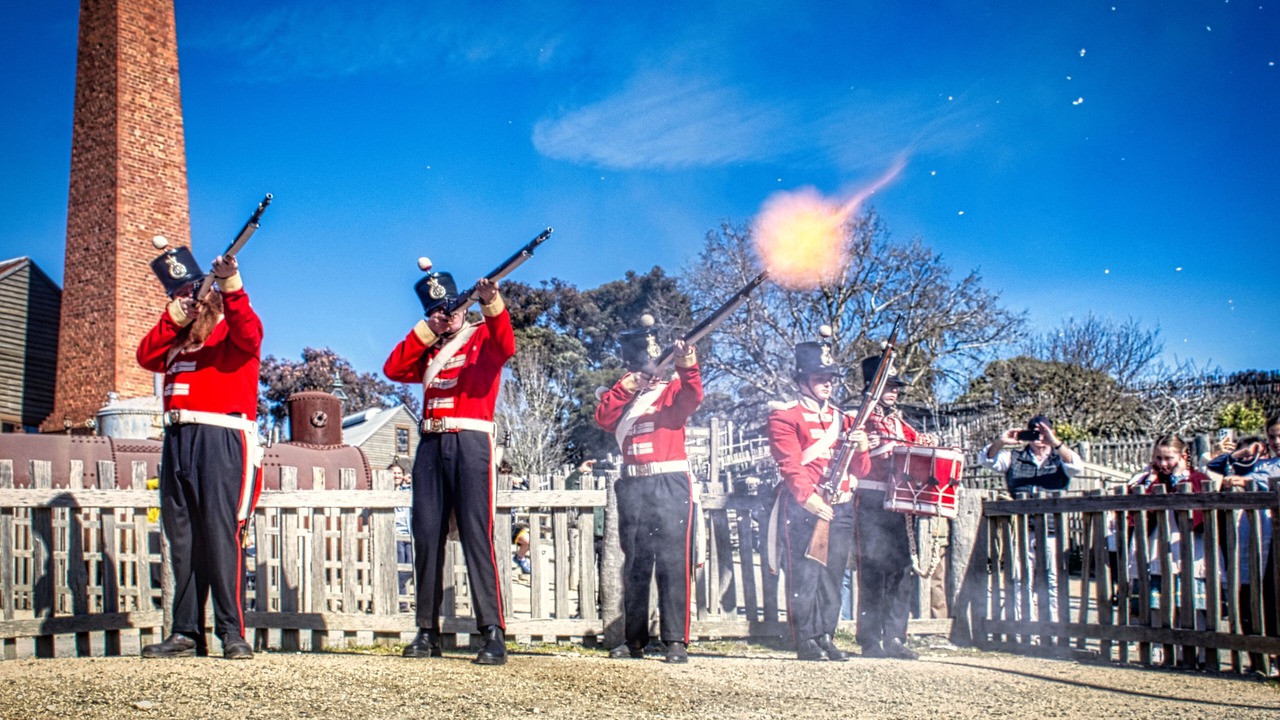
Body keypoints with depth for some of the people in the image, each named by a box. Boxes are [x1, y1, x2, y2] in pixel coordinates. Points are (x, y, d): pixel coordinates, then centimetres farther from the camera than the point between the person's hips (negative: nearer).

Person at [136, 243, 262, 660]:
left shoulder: (236, 330, 6)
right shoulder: (176, 340, 24)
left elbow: (248, 331, -17)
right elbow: (146, 357, 8)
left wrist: (230, 284, -30)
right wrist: (173, 319, -2)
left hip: (222, 441, -6)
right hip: (177, 442, 7)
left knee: (220, 532, -13)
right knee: (182, 538, 6)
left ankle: (232, 632, -13)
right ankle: (186, 632, 9)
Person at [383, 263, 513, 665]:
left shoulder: (482, 336, 7)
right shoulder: (426, 348, 22)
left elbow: (505, 348, -16)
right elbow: (393, 369, 7)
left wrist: (491, 305, -32)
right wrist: (426, 330, 2)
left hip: (471, 441, -5)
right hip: (431, 444, 6)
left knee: (476, 534, -13)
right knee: (427, 537, 3)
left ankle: (493, 633, -15)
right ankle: (427, 632, 9)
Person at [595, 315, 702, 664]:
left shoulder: (673, 389, 8)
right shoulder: (621, 396, 18)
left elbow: (692, 398, -16)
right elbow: (604, 417, -1)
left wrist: (687, 367, -34)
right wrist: (625, 387, -11)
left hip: (671, 484, -4)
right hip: (633, 487, 4)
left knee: (672, 561, -10)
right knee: (634, 563, 6)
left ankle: (676, 640, -11)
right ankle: (634, 639, 11)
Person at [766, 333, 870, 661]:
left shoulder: (842, 418, 21)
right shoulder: (785, 415, 1)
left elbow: (860, 469, 19)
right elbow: (789, 463, -10)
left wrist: (860, 447, -3)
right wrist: (808, 498, -22)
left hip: (841, 508, 6)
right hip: (804, 507, -6)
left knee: (832, 575, 7)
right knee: (805, 574, -7)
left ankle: (826, 637, 13)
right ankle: (806, 641, -2)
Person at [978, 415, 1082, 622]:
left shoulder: (1059, 458, 11)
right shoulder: (1014, 457, 14)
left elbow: (1076, 466, -9)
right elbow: (986, 460, 6)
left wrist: (1055, 443, -22)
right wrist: (1000, 442, -12)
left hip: (1052, 530, -1)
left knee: (1054, 582, -2)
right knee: (1022, 582, 2)